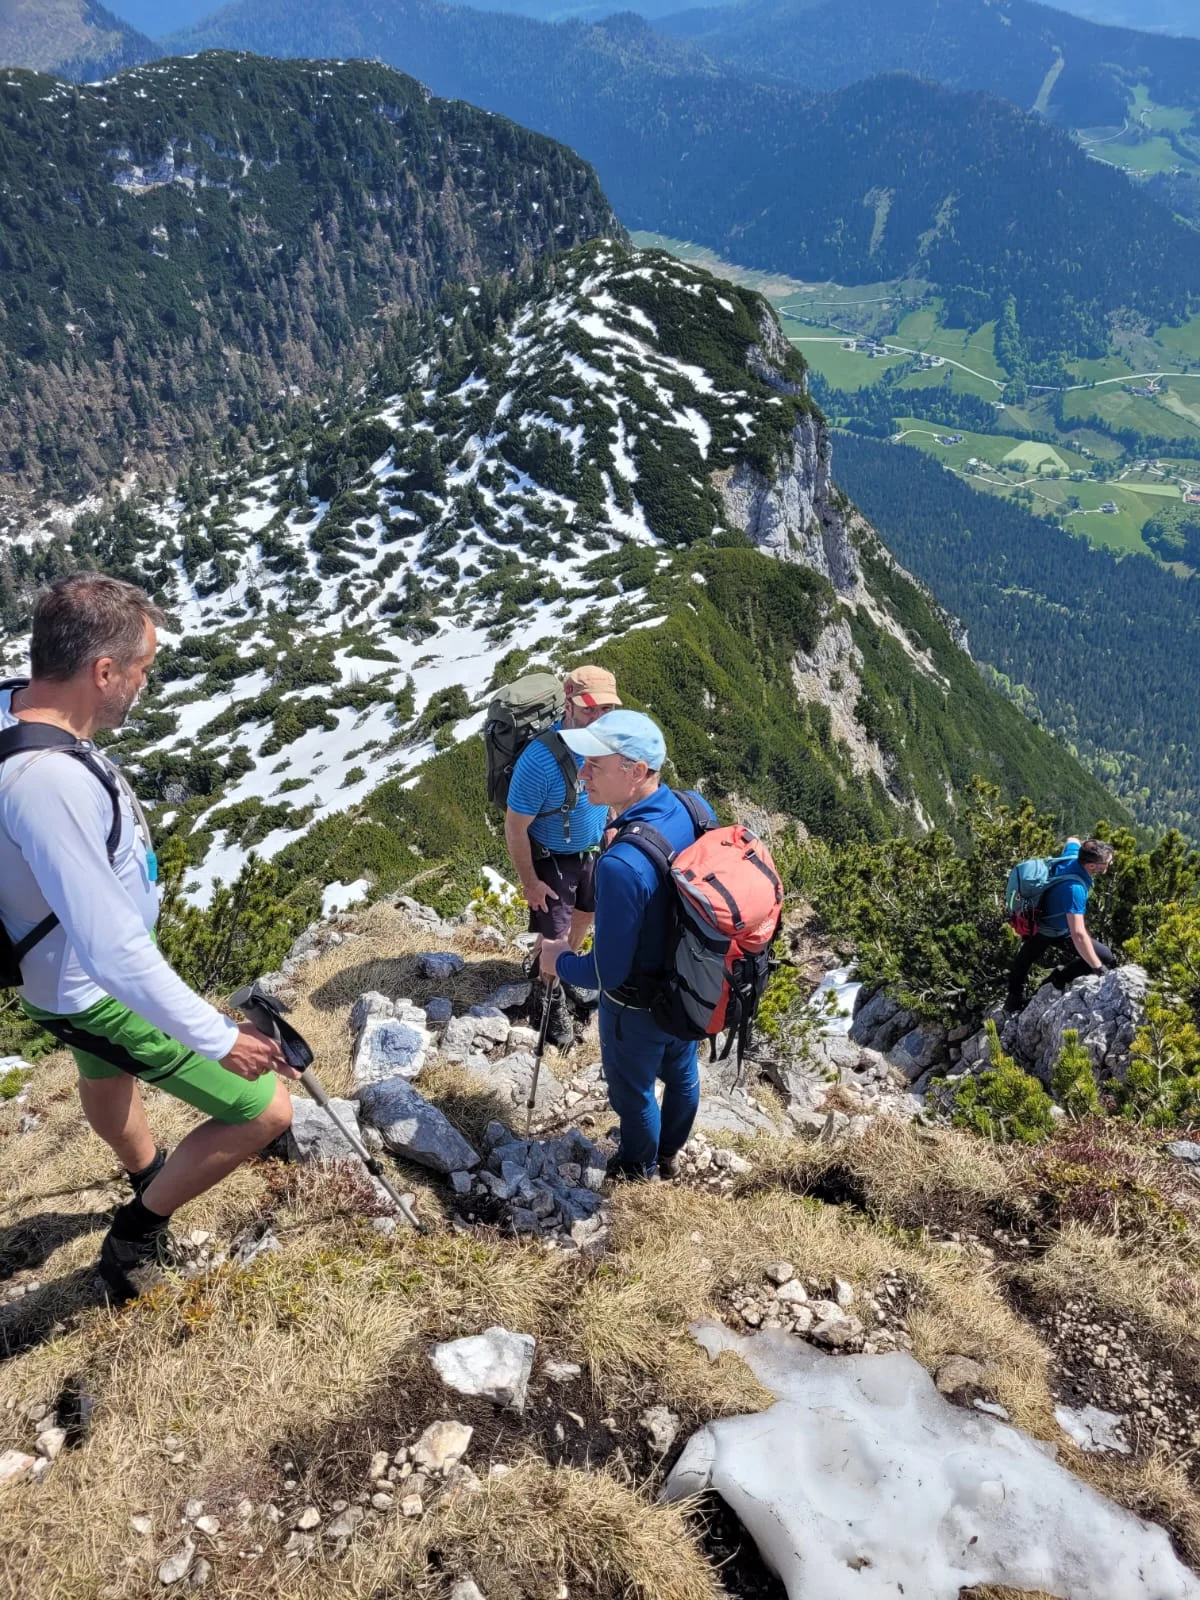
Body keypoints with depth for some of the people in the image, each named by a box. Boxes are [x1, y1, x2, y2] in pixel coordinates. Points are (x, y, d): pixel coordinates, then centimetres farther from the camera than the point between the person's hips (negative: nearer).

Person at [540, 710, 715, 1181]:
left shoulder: (622, 865, -41)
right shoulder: (697, 810, -17)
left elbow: (608, 972, -31)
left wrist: (561, 963, -11)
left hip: (639, 1006, -6)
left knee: (633, 1090, 23)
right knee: (681, 1072, 30)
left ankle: (640, 1171, 50)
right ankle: (669, 1154, 57)